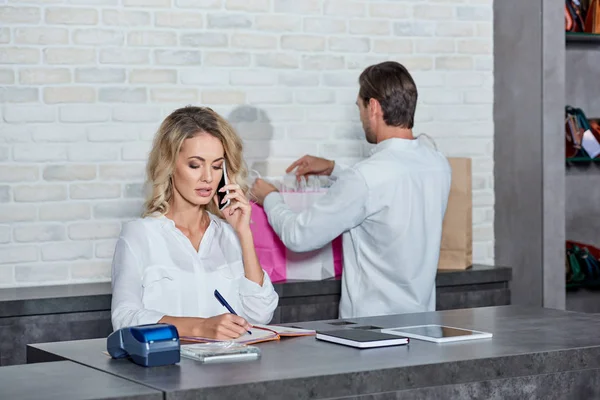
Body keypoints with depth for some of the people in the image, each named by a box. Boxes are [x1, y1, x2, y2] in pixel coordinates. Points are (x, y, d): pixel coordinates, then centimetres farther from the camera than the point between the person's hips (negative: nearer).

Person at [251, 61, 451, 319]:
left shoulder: (367, 176, -20)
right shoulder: (438, 164, 2)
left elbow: (299, 237, -10)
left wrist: (270, 199, 9)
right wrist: (334, 169, 30)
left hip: (372, 323, -7)